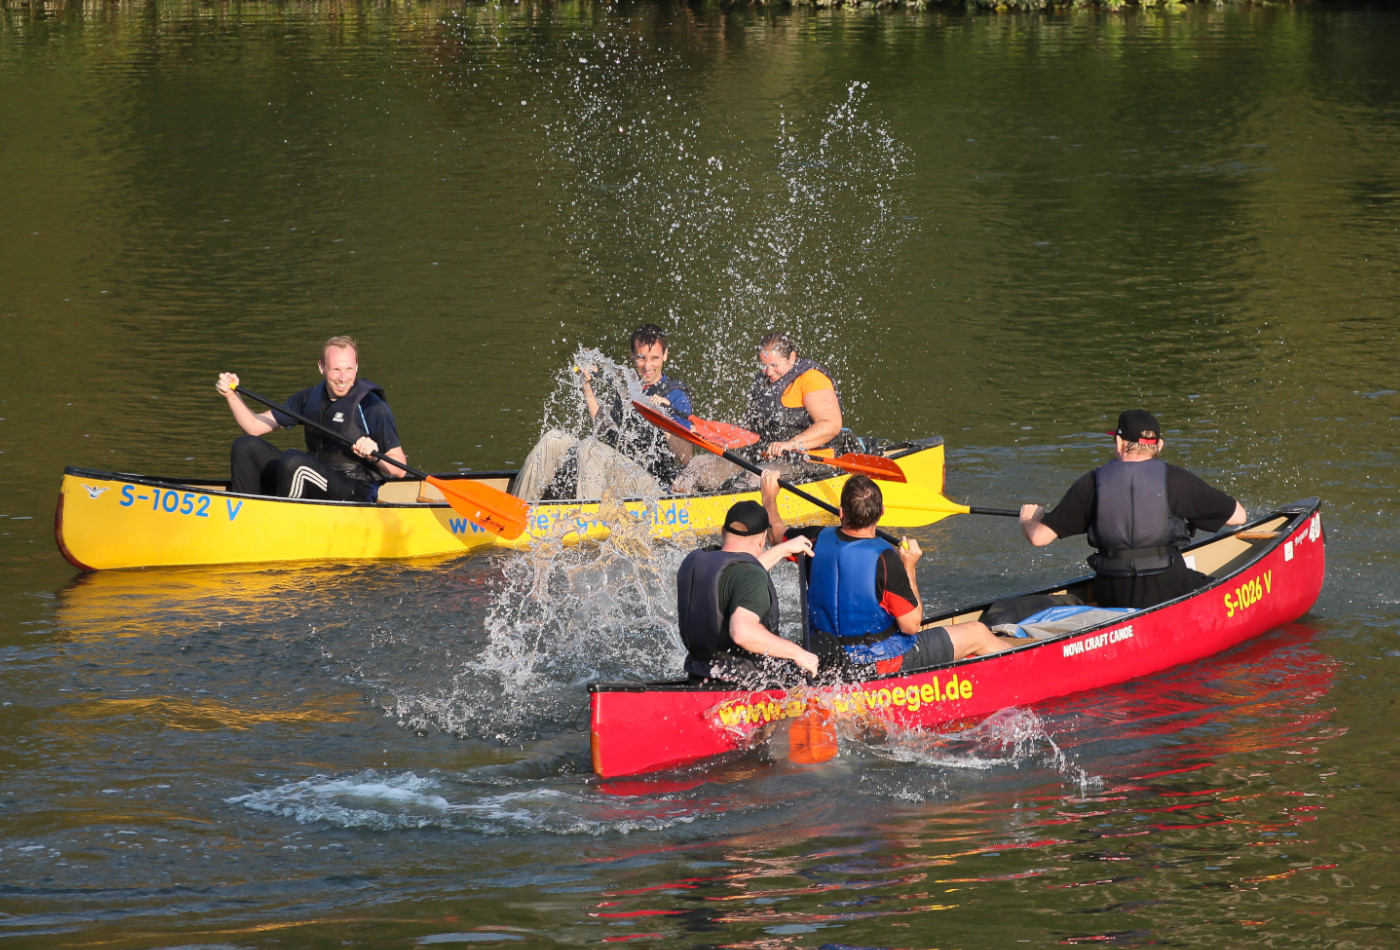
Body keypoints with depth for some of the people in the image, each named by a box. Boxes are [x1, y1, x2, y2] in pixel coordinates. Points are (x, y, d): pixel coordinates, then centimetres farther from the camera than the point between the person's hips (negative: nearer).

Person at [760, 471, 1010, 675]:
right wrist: (909, 568, -12)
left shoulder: (818, 541, -11)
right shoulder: (884, 559, -28)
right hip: (882, 664, -7)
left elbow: (777, 532, 12)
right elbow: (911, 625, -21)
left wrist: (769, 497, 32)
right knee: (977, 633, 7)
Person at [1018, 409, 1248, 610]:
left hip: (1111, 597, 3)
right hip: (1165, 592, -3)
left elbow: (1039, 537, 0)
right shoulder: (1176, 480, -6)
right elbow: (1238, 516, 5)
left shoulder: (1091, 483, -2)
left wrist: (1027, 520, 25)